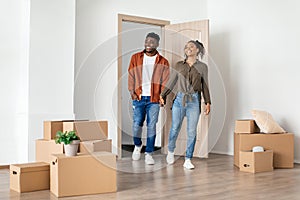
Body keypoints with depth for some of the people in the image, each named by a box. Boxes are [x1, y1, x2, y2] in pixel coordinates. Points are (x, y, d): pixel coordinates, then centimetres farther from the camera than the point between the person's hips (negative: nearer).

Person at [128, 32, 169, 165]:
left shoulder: (163, 62, 6)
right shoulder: (135, 58, 9)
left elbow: (165, 81, 5)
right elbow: (131, 76, 7)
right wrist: (132, 92, -3)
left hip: (154, 99, 0)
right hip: (139, 97, 1)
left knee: (151, 126, -1)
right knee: (137, 124, -1)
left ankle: (149, 154, 9)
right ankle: (137, 146, 27)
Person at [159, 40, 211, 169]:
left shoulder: (202, 67, 7)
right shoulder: (179, 65, 9)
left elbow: (205, 86, 9)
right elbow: (171, 82, 11)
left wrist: (207, 102, 3)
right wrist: (162, 96, 2)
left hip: (194, 101, -1)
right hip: (179, 100, 1)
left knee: (192, 131, -1)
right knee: (175, 128, 3)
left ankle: (188, 160, 8)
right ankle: (170, 152, 29)